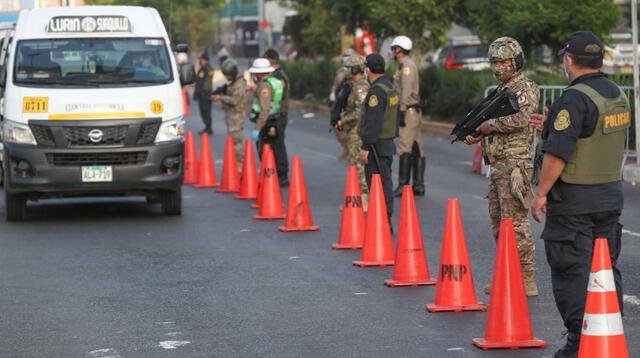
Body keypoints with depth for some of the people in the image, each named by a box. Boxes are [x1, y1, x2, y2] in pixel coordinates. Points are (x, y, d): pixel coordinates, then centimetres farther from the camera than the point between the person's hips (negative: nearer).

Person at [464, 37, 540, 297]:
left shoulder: (525, 89, -10)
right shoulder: (501, 90, 19)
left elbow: (519, 119, -26)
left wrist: (489, 124, -13)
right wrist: (477, 135, 5)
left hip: (514, 165, -10)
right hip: (498, 166, 10)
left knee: (515, 223, -10)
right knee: (499, 224, 12)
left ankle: (526, 280, -7)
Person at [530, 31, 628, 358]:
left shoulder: (574, 99, -17)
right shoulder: (618, 96, 9)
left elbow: (557, 152, -22)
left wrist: (542, 193, -15)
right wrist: (553, 123, 29)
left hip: (574, 200, -8)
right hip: (611, 195, 8)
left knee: (572, 270, -3)